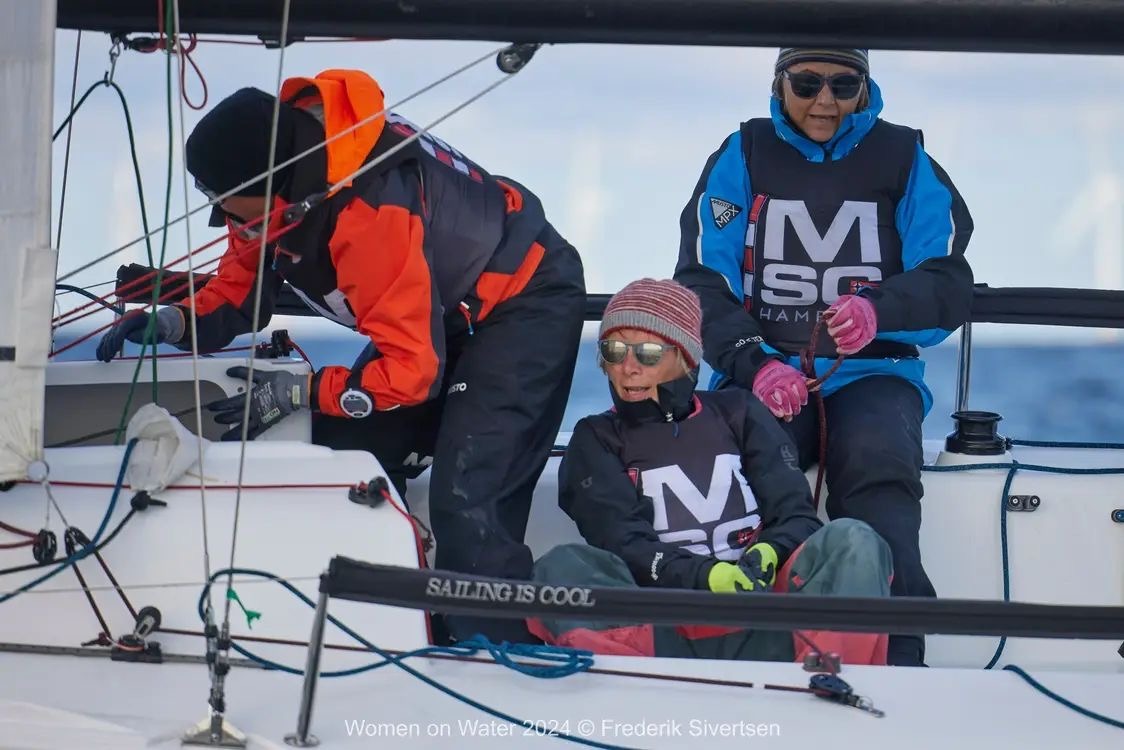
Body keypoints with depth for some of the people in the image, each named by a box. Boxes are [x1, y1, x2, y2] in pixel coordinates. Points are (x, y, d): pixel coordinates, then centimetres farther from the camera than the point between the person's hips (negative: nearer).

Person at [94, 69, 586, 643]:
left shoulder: (369, 214, -36)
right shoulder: (286, 167, -11)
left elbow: (411, 371, -29)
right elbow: (244, 281, 5)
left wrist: (299, 393, -23)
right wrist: (177, 322, -13)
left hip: (527, 300, -9)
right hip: (443, 307, 9)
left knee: (466, 503, -21)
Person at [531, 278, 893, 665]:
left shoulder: (736, 413, 22)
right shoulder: (597, 440, 19)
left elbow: (796, 515, 11)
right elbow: (622, 543, 2)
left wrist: (769, 554, -14)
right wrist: (703, 576, -18)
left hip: (761, 630, 1)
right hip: (661, 633, -1)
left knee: (852, 541, -23)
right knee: (563, 567, -26)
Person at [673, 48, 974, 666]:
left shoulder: (903, 160, 11)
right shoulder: (742, 157, 11)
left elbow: (949, 288, 3)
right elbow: (702, 283, 3)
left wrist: (878, 311, -20)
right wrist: (754, 363, -16)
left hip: (872, 371, 0)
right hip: (763, 368, 0)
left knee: (879, 469, -34)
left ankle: (894, 661, -38)